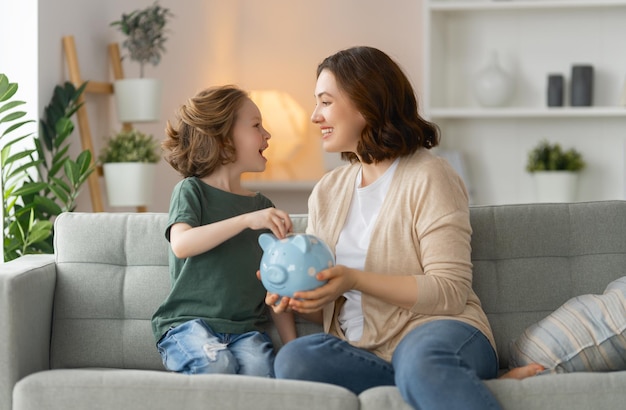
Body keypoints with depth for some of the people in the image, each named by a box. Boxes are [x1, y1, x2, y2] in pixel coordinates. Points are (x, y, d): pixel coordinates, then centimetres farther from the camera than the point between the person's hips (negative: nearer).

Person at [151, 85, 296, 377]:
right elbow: (181, 244, -20)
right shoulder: (191, 191, 2)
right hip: (188, 321, -3)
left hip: (244, 327, 3)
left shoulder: (262, 206, 18)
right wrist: (247, 220, -26)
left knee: (260, 370, -29)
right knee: (216, 363, -33)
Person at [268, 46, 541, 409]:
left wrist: (355, 280, -17)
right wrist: (296, 297, -1)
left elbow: (451, 291, -10)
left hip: (435, 330, -6)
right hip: (358, 349, 6)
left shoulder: (428, 176, -2)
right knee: (294, 359, -30)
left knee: (422, 361, -43)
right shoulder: (327, 191, 18)